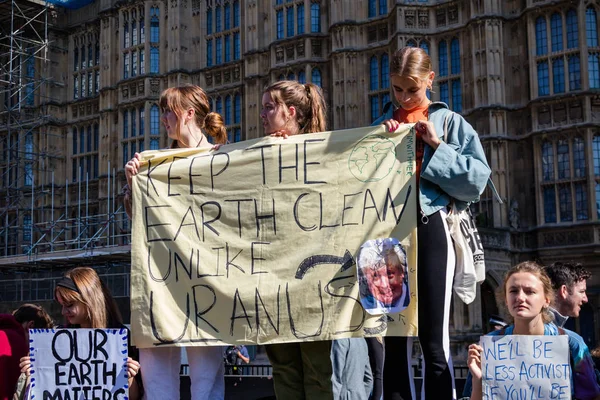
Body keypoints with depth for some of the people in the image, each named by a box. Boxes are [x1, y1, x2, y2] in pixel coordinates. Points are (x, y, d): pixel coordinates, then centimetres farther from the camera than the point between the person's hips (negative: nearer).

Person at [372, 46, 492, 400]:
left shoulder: (450, 122, 6)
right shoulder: (383, 125, 15)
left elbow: (477, 181, -4)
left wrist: (437, 146, -9)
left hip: (431, 230, -3)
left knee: (434, 340, -3)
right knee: (395, 338, 6)